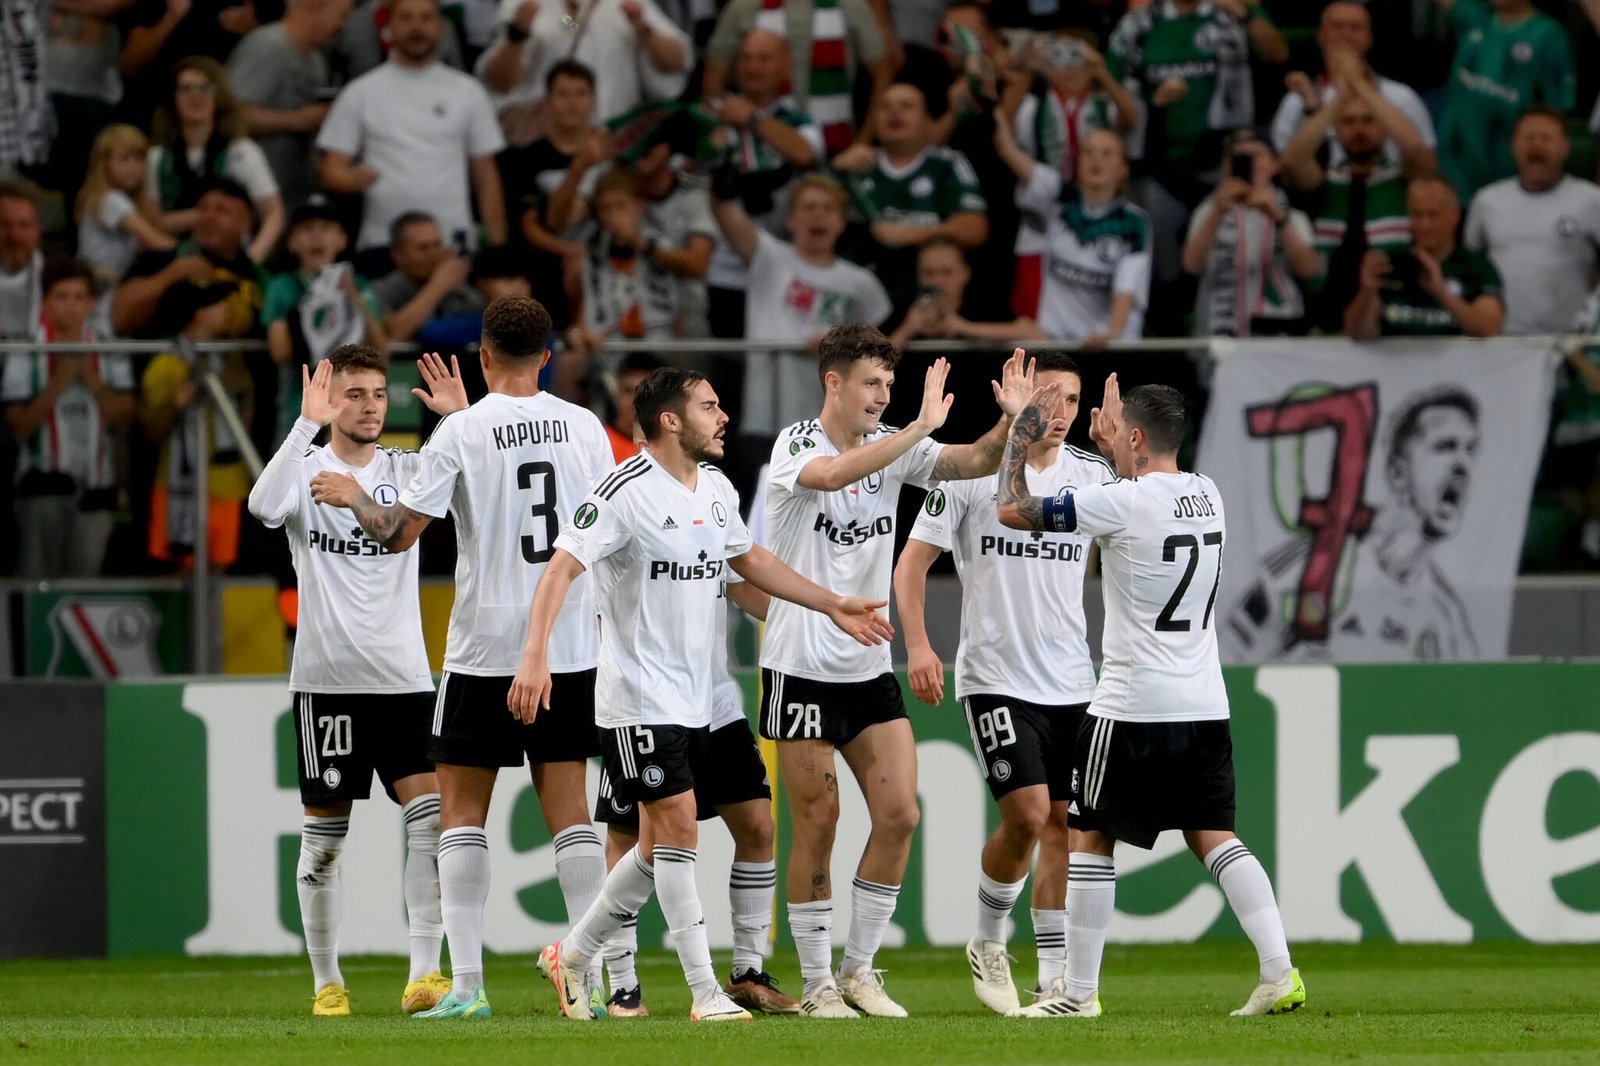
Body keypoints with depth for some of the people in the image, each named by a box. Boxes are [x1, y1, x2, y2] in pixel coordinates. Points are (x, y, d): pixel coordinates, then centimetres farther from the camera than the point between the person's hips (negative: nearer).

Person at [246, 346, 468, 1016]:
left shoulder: (406, 471, 8)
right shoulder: (307, 469, 0)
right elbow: (265, 505, -22)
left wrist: (462, 419, -18)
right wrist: (307, 425, -28)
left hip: (404, 677, 2)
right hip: (327, 678, -2)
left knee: (430, 812, -12)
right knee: (325, 834, 3)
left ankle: (424, 975, -12)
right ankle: (326, 982, 14)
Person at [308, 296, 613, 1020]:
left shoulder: (461, 431, -8)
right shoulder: (584, 426, 3)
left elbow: (399, 532, -7)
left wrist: (353, 499, 11)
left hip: (485, 650, -3)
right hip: (570, 647, 3)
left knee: (462, 810, 6)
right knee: (567, 806, 6)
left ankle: (466, 982, -3)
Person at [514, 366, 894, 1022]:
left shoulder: (716, 489, 9)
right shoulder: (626, 492, -16)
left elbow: (750, 560, 26)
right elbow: (562, 569, -21)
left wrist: (832, 606, 25)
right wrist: (535, 657, -32)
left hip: (694, 698, 8)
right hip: (639, 699, -8)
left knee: (660, 848, 10)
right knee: (678, 826, -13)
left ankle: (573, 955, 27)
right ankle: (705, 995, -11)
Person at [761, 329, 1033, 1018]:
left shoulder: (892, 447, 6)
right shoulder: (796, 446, -11)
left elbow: (978, 462, 0)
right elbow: (832, 474, -33)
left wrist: (1012, 419, -20)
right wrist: (921, 426, -34)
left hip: (869, 669, 6)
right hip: (802, 668, -6)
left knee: (899, 813, -2)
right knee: (817, 822, -2)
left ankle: (858, 968, 11)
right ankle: (817, 983, 8)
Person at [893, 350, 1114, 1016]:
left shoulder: (1093, 475, 6)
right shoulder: (969, 469, -4)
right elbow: (913, 561, 0)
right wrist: (917, 645, -12)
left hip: (1072, 681, 4)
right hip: (995, 678, -4)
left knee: (1064, 825, 2)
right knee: (1027, 814, -16)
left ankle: (1055, 977, 9)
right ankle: (988, 944, 7)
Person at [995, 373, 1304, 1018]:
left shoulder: (1122, 501, -15)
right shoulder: (1207, 495, 7)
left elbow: (1011, 510, -8)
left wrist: (1023, 432, 4)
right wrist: (1112, 442, 32)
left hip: (1132, 708, -6)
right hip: (1205, 701, 6)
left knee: (1092, 838, 6)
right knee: (1214, 837, 8)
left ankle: (1079, 990, 8)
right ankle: (1279, 972, -6)